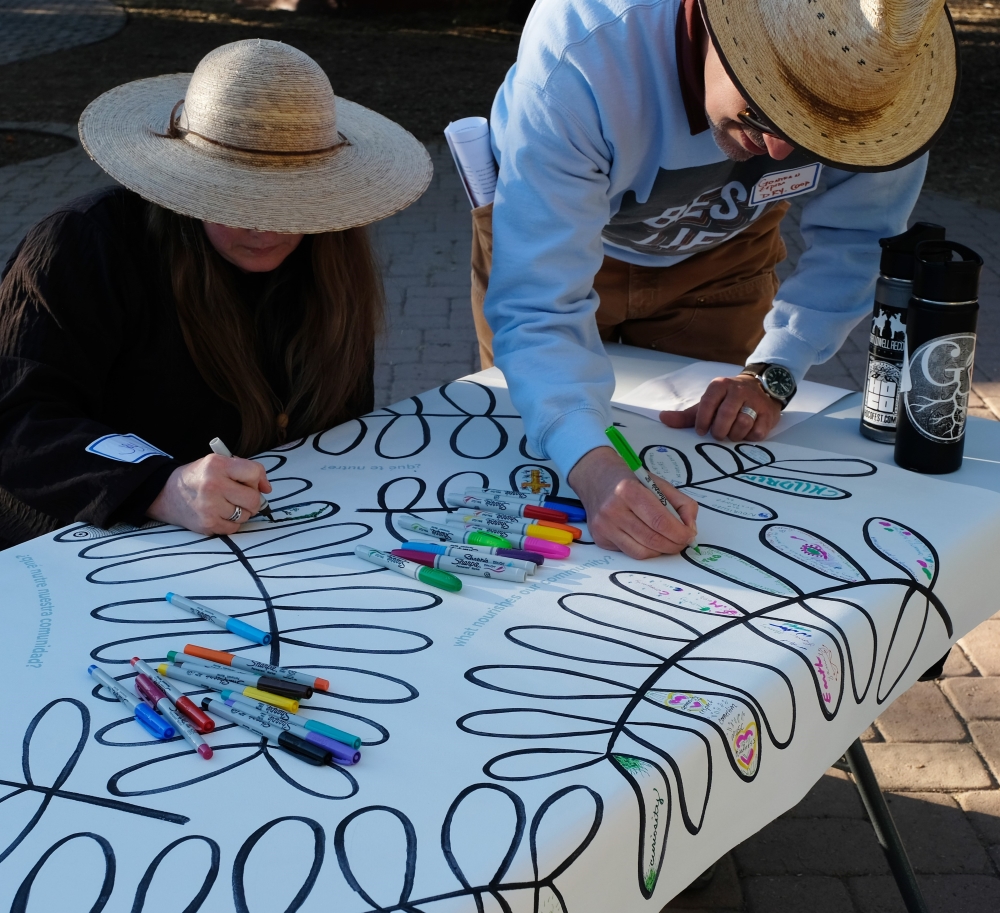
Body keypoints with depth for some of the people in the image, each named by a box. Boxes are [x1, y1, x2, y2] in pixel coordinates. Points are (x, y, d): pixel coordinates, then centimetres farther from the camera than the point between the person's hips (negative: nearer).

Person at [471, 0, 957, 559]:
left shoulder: (874, 68, -33)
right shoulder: (578, 57, -44)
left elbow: (858, 236, -15)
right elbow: (536, 308, -45)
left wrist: (772, 372, -27)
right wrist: (594, 469, -60)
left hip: (721, 251, 2)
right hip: (554, 226, -2)